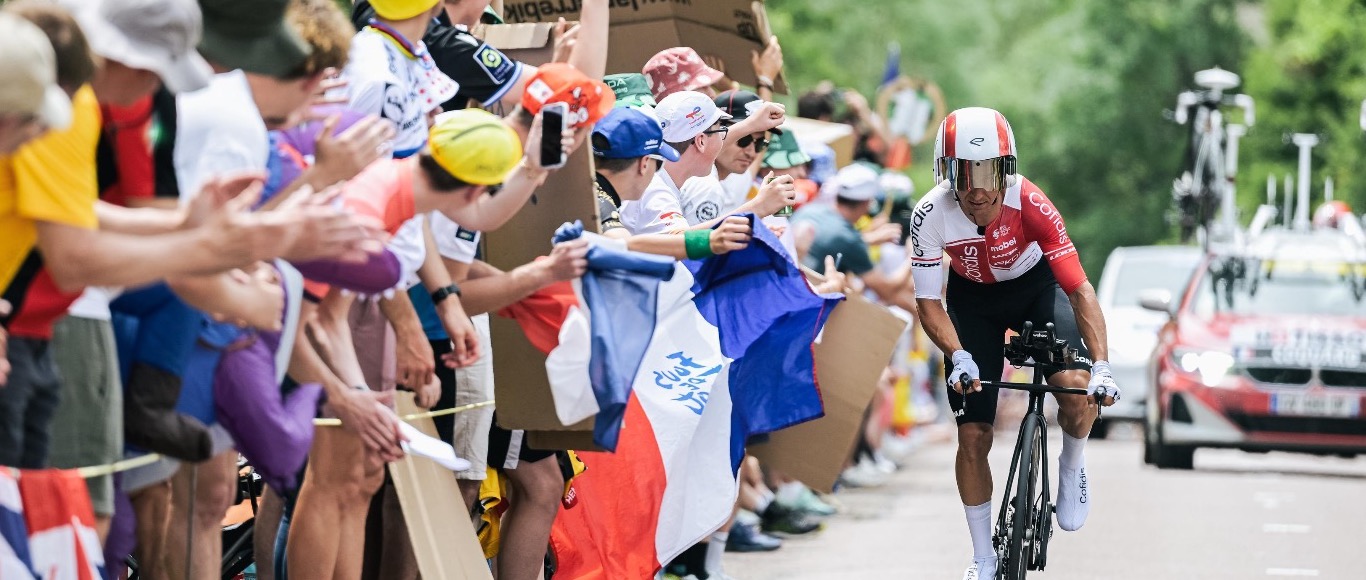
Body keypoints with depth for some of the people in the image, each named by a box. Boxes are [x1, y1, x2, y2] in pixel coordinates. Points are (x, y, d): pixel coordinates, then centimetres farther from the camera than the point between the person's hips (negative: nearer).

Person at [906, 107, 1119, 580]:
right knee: (973, 436, -4)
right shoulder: (931, 216, -30)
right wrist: (959, 357, -38)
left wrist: (1101, 366, -42)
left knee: (1076, 386, -28)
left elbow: (1079, 289, -32)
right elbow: (929, 303, -20)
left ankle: (1072, 468, 5)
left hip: (1035, 285, -1)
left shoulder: (1030, 205, -34)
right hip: (973, 297, 1)